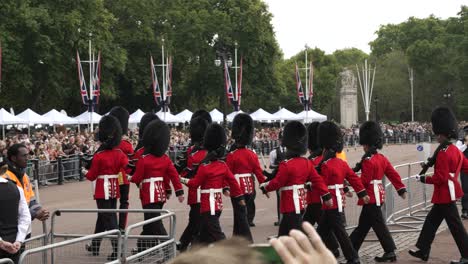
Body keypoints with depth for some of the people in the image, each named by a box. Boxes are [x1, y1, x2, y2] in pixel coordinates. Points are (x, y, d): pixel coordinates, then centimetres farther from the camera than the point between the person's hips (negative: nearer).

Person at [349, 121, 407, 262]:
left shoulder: (368, 161, -17)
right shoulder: (382, 158, 9)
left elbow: (364, 181, -18)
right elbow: (393, 174, 9)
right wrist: (401, 189, 13)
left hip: (371, 197, -9)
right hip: (378, 195, 9)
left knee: (378, 224, -4)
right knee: (363, 224, 13)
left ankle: (390, 252, -1)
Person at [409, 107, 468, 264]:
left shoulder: (443, 153, -21)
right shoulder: (455, 150, 8)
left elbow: (440, 178, -22)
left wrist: (424, 179, -12)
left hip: (445, 195, -10)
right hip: (449, 193, 10)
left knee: (455, 225, -4)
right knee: (431, 221, 16)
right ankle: (423, 251, 22)